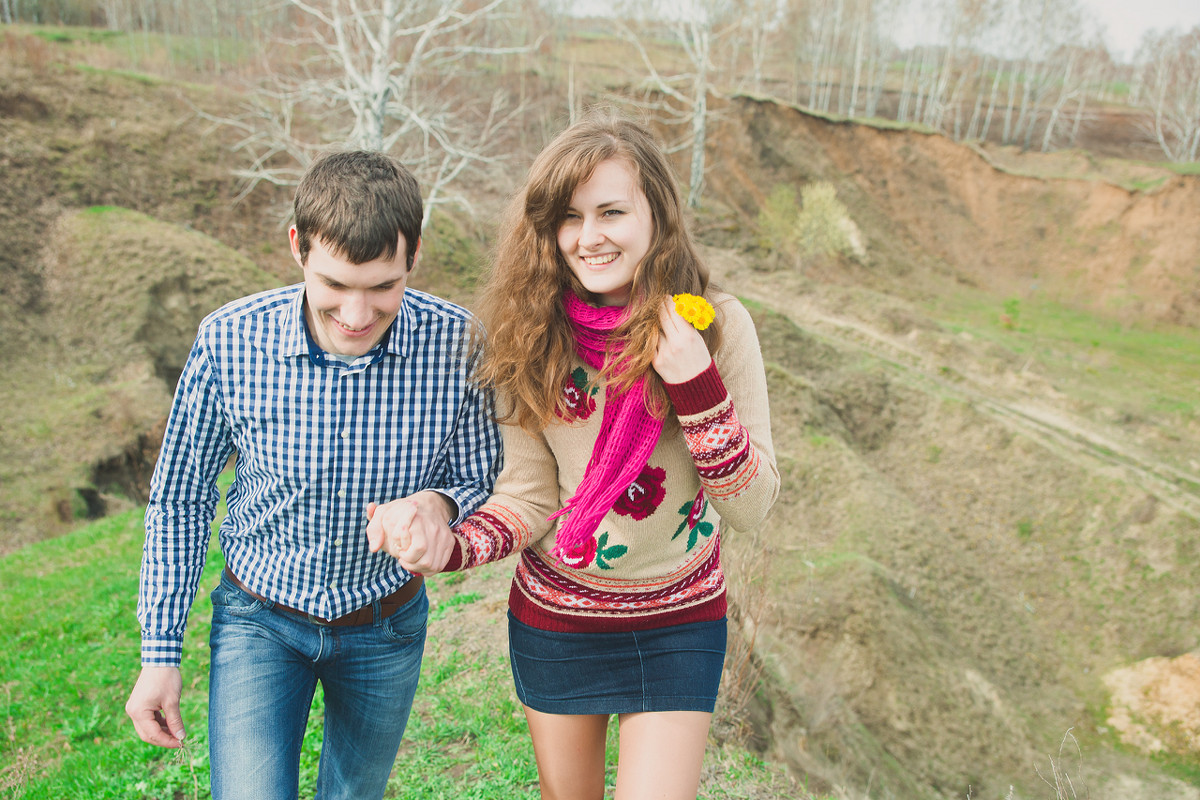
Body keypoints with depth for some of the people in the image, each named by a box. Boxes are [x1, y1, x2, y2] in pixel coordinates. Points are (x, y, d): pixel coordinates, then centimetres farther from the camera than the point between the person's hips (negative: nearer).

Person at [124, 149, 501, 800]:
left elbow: (486, 489, -9)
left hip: (387, 623, 2)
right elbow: (179, 499, -6)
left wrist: (440, 504, -33)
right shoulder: (228, 340, -20)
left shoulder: (457, 344, -22)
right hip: (259, 619, -1)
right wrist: (159, 652, -3)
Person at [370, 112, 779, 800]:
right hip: (555, 616, 2)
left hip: (681, 622, -1)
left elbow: (753, 507, -14)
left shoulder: (718, 325, -16)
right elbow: (530, 498, -8)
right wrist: (447, 544, -27)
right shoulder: (533, 337, -12)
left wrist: (697, 386, -28)